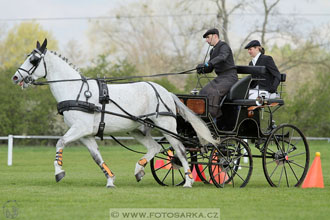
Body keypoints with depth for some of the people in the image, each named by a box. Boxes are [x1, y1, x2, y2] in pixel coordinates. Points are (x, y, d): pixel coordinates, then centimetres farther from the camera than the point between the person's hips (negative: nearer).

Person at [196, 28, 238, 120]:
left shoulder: (224, 46, -9)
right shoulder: (213, 51, 19)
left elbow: (222, 57, -32)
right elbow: (210, 68, 21)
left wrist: (207, 64, -41)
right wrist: (202, 70, -3)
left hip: (229, 77, -9)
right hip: (220, 78, 9)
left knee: (214, 93, -29)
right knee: (204, 92, -7)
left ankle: (211, 117, -29)